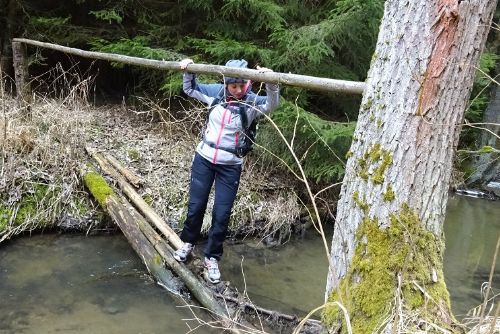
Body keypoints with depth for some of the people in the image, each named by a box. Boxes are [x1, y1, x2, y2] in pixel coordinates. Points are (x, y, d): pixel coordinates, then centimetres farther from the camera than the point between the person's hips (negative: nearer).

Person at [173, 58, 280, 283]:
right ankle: (188, 243, 37)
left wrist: (271, 82, -48)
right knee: (195, 206, 11)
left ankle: (212, 258, 19)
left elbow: (272, 104, -32)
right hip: (204, 158, 2)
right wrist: (188, 71, -4)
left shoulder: (252, 102, -12)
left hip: (230, 166, -2)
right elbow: (190, 89, 12)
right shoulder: (217, 92, -4)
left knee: (221, 214, 0)